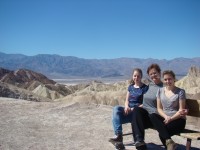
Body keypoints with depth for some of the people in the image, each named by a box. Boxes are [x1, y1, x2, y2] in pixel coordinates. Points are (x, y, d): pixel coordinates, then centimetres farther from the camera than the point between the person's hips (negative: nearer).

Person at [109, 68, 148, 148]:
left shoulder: (145, 88, -2)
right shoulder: (130, 86, 16)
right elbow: (127, 100, 14)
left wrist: (133, 109, -20)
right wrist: (126, 107, -10)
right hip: (128, 110, 5)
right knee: (116, 108, -27)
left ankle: (118, 136, -20)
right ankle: (118, 135, -34)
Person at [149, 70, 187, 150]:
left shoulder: (180, 91, 0)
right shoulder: (160, 91, 10)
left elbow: (181, 109, -4)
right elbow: (159, 108, 7)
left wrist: (171, 118, -18)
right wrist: (166, 117, -12)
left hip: (177, 119, -4)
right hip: (164, 118, 4)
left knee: (162, 132, -32)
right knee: (152, 116, -30)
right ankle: (169, 141, -34)